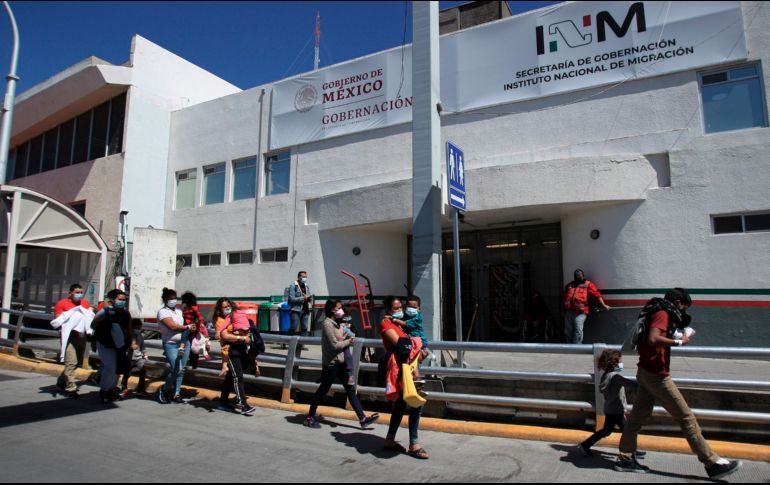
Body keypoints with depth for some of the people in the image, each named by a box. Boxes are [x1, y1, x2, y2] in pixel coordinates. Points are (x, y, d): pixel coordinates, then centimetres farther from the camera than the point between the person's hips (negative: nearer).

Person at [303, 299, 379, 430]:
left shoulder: (337, 323, 13)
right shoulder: (328, 323, -15)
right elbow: (334, 345, -19)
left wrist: (346, 338, -2)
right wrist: (348, 342, -7)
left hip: (340, 362, 9)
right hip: (331, 363, -9)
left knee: (351, 389, 6)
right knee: (323, 390, 4)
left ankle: (363, 419, 7)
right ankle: (310, 418, 20)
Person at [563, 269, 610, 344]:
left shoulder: (588, 284, 8)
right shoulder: (570, 285, 22)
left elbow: (597, 295, 1)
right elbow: (564, 296, 26)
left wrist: (603, 305, -7)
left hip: (580, 312, -5)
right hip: (568, 312, 5)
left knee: (578, 331, -13)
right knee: (567, 332, 8)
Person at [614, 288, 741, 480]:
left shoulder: (660, 314, 17)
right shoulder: (662, 315, -14)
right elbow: (652, 339, -29)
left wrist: (676, 338, 9)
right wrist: (678, 341, -19)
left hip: (646, 372, 10)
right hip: (656, 375, -10)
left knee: (639, 416, 10)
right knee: (686, 418, 0)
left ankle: (625, 458, 13)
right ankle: (712, 463, 10)